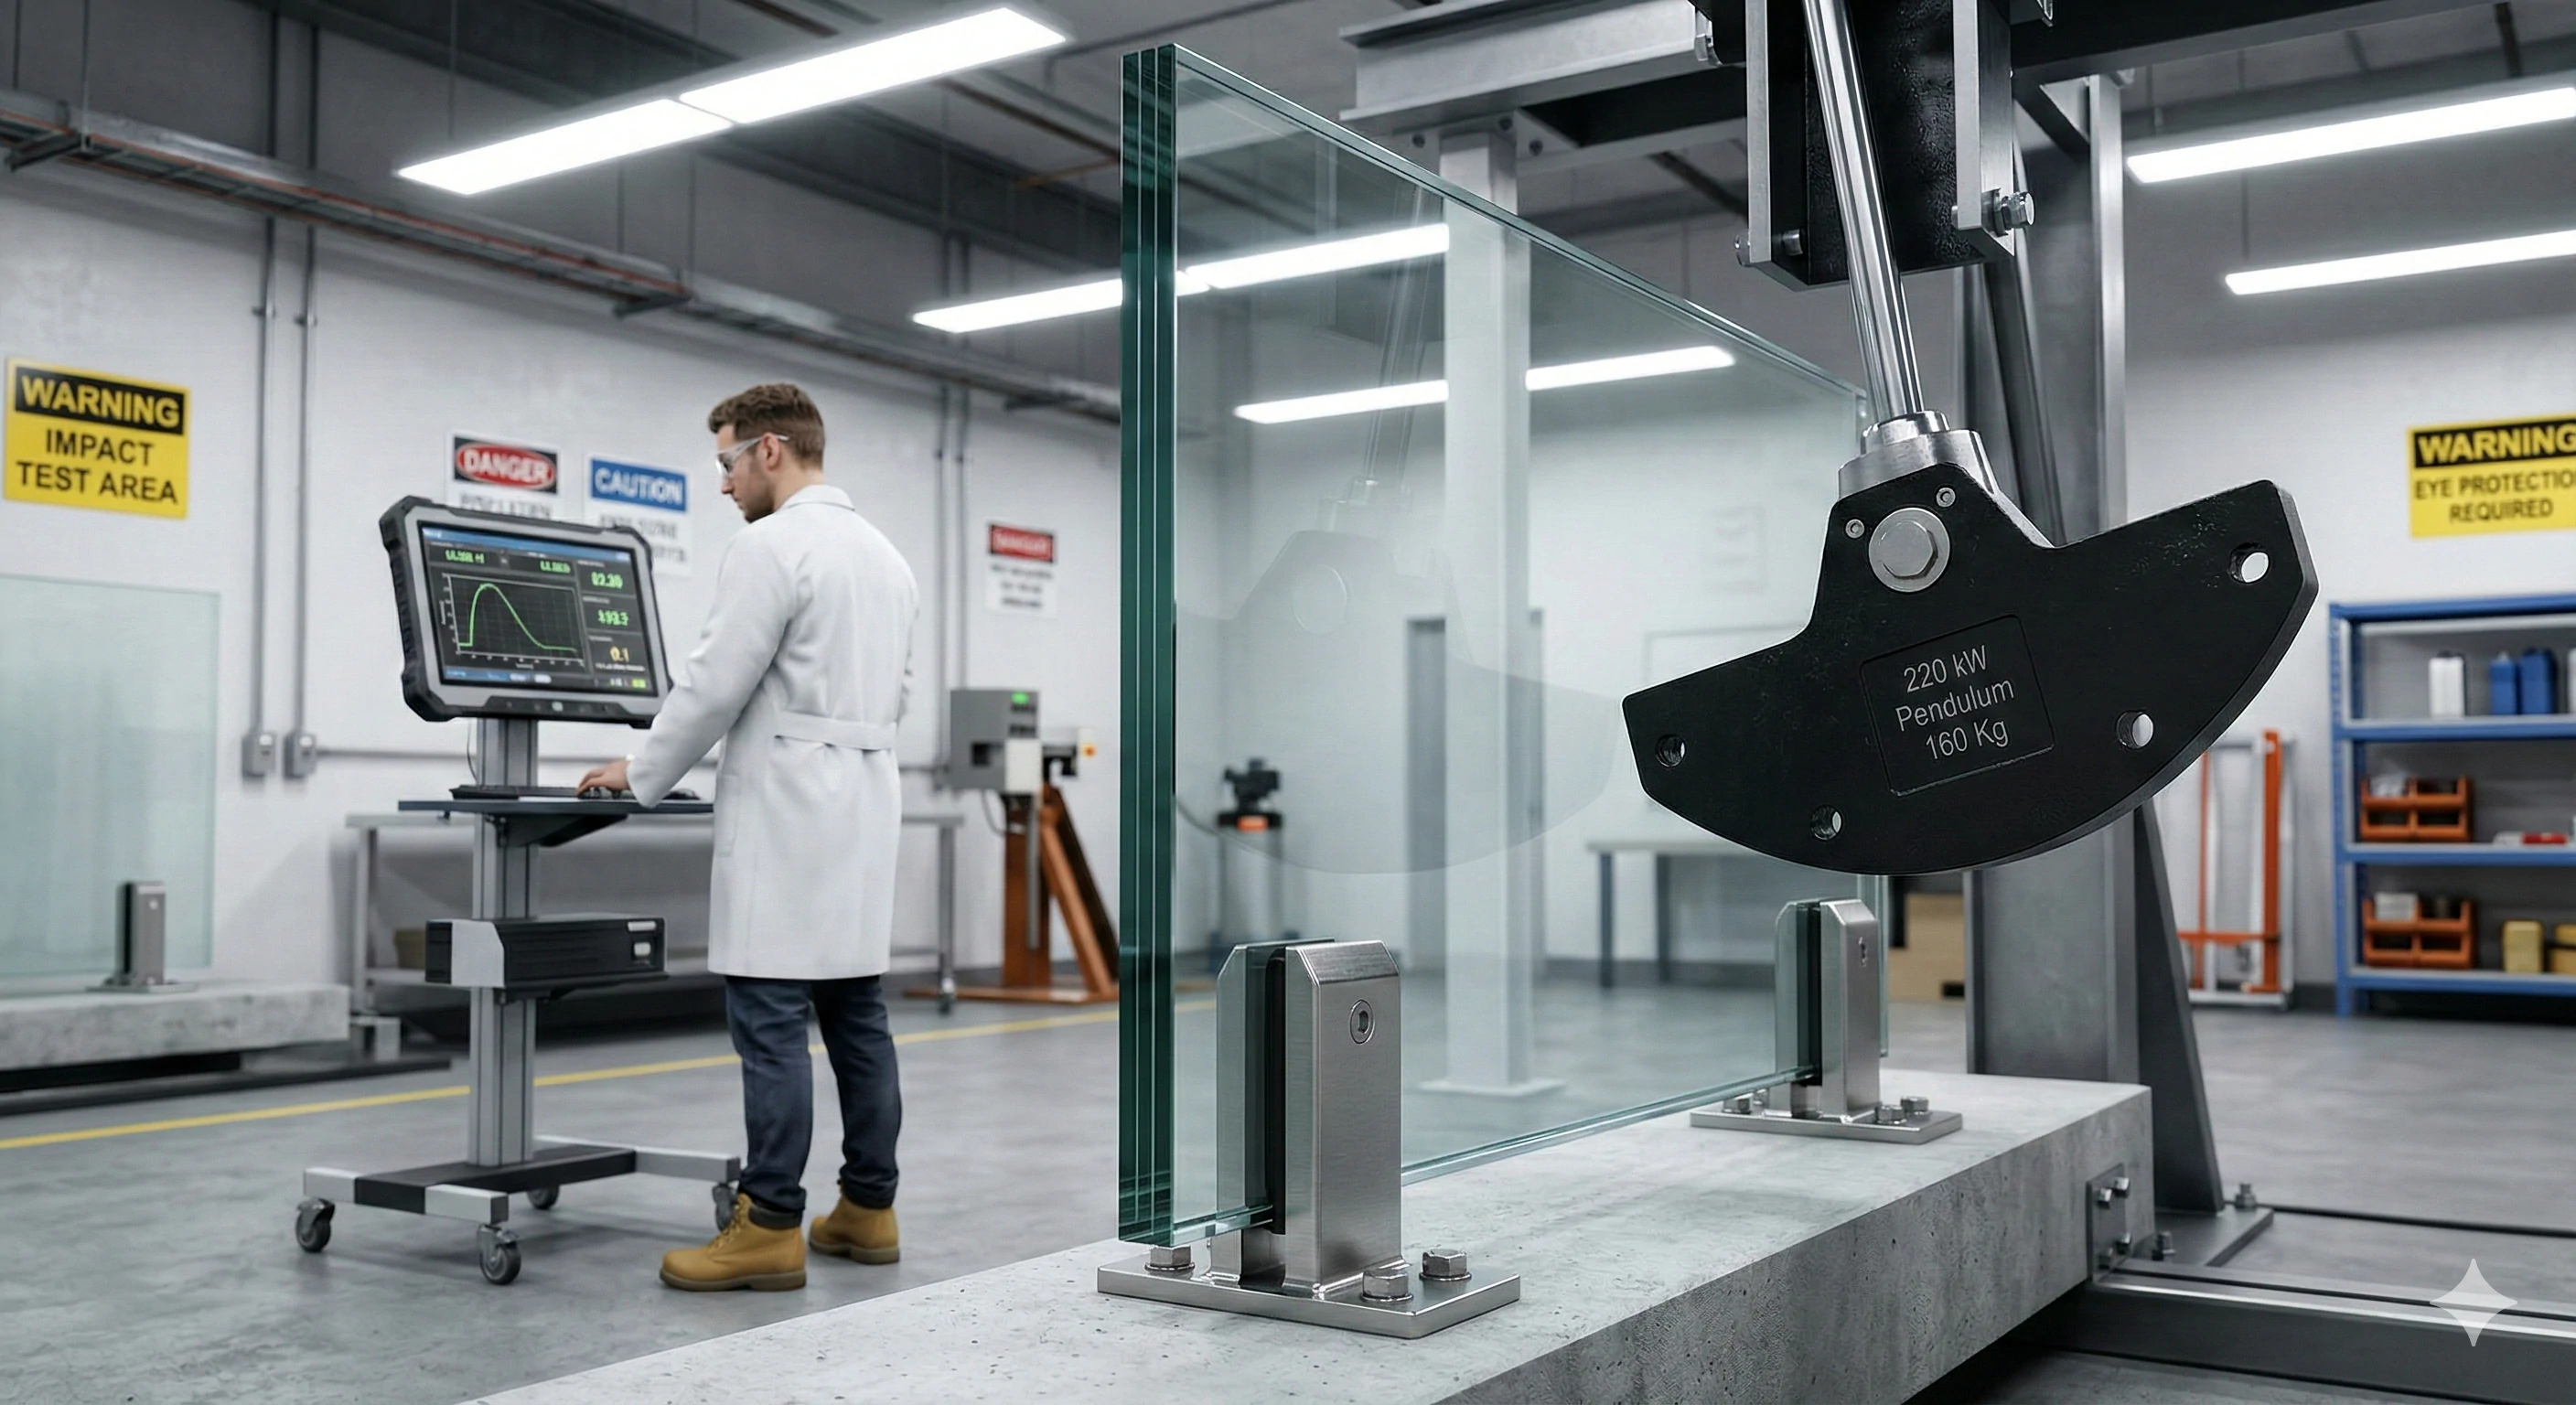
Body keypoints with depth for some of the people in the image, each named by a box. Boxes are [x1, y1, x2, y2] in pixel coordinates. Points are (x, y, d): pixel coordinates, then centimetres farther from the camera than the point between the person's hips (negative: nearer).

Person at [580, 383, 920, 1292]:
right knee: (855, 1015, 11)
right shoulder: (886, 555, 16)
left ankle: (769, 1229, -3)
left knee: (771, 1022, -6)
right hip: (862, 806, 9)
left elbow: (714, 684, -12)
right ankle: (867, 1211, 17)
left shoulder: (771, 545, -11)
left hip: (786, 814, -9)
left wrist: (642, 776, 1)